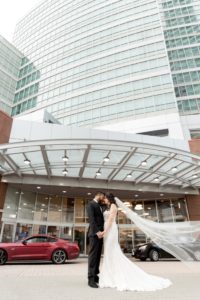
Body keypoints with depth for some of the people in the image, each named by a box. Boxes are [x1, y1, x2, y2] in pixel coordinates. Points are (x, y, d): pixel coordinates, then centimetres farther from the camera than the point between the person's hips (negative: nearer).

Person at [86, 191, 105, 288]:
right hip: (94, 234, -8)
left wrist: (101, 231, 8)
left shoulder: (99, 206, 20)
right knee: (93, 255, -6)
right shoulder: (91, 204, -5)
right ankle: (91, 279, -2)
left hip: (100, 233, 8)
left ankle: (95, 276, 17)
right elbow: (91, 219, -16)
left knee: (98, 256, 10)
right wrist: (97, 231, -23)